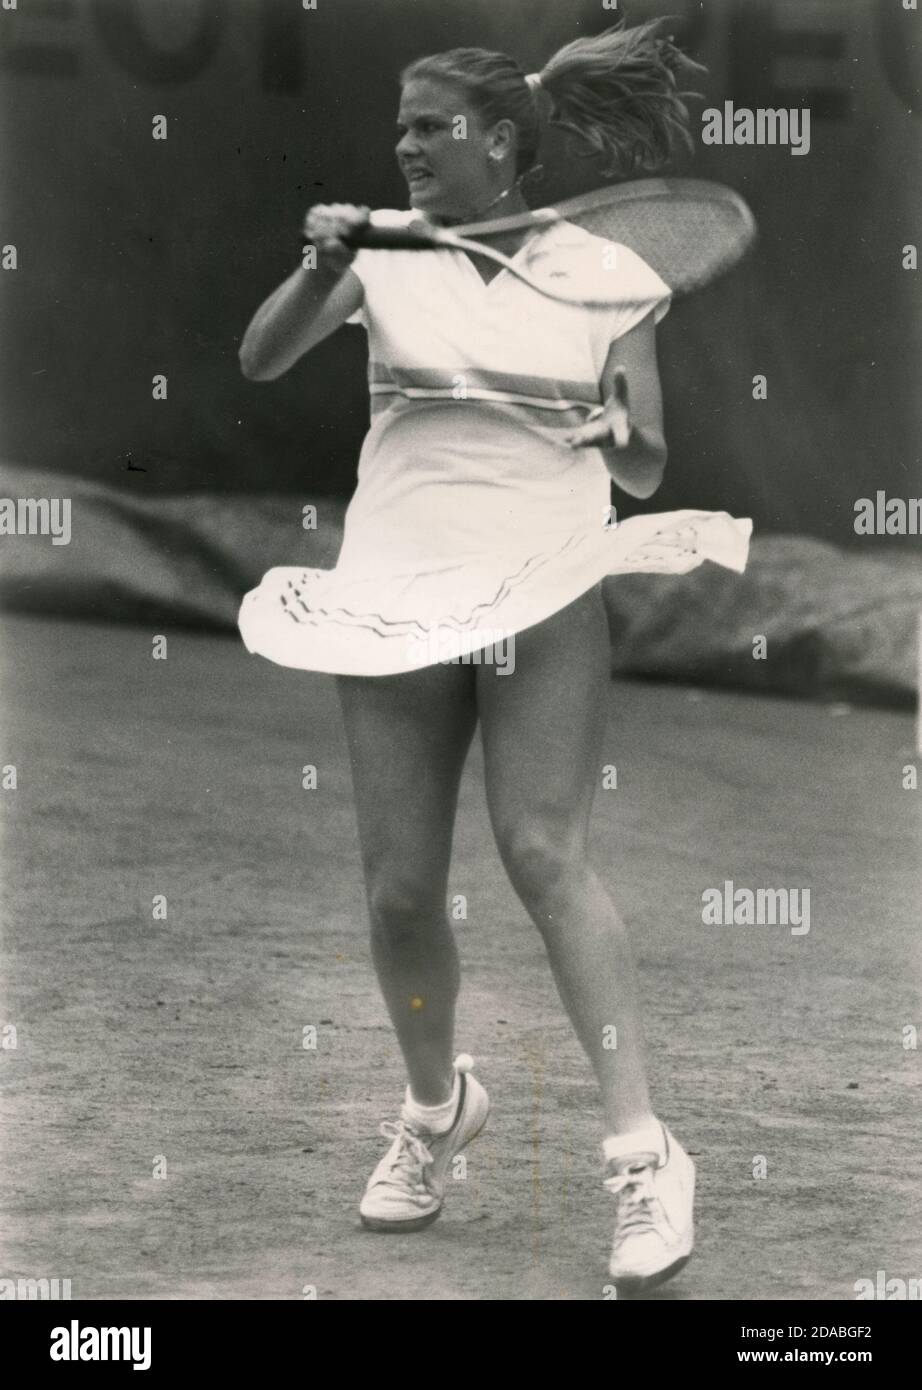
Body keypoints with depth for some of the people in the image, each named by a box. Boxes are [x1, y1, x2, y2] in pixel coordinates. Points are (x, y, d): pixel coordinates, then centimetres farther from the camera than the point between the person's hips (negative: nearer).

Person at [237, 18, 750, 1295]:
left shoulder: (607, 275, 1)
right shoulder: (389, 255, 5)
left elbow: (646, 473, 5)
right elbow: (260, 361, -3)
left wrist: (618, 437, -16)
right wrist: (322, 266, -18)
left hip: (545, 597, -2)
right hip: (392, 598, 2)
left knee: (544, 853, -18)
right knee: (400, 889, 0)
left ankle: (642, 1153, -16)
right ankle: (437, 1106, 27)